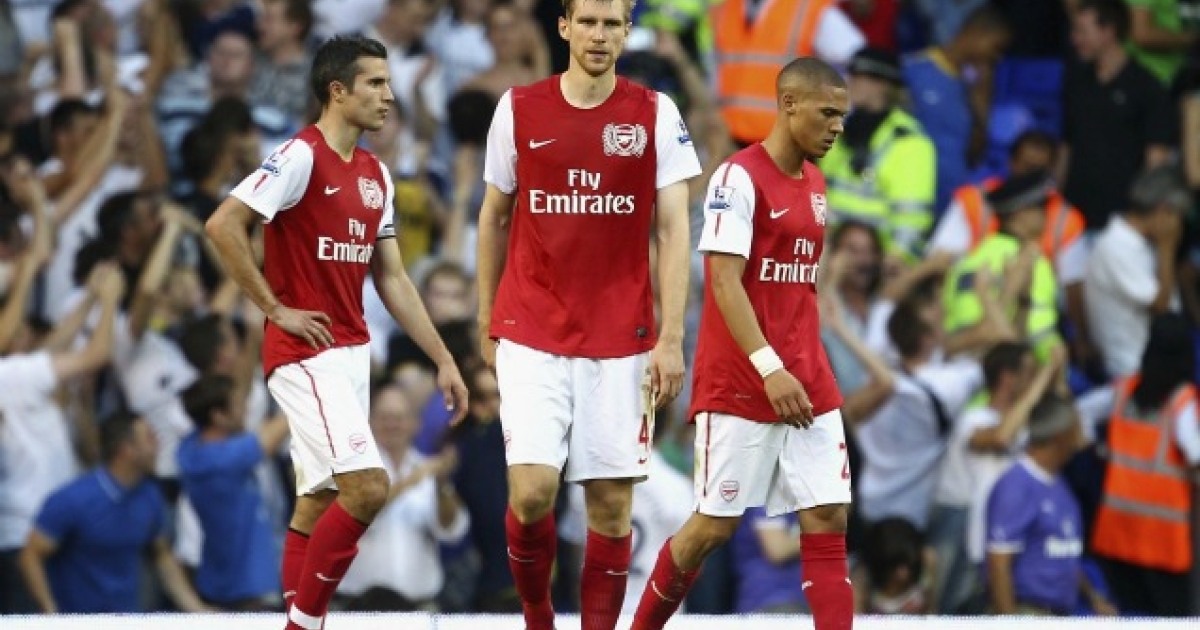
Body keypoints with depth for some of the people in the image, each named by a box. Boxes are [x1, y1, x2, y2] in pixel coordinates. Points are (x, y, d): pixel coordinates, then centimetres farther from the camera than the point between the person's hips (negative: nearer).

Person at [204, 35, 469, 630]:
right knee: (367, 486, -17)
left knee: (319, 503, 8)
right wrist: (276, 308, -16)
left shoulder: (374, 175, 13)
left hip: (351, 352, 8)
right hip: (306, 353, -8)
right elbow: (222, 225, -20)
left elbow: (391, 278, 18)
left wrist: (442, 359, 14)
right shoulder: (301, 157, -12)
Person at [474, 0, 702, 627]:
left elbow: (673, 230, -2)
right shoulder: (518, 109, 2)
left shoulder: (655, 114, 0)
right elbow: (494, 218, 13)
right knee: (532, 489, -11)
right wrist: (486, 321, 13)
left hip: (620, 336, 0)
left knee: (612, 499, 0)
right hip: (531, 334, 0)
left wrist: (671, 339, -9)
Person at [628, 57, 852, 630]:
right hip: (738, 385, -7)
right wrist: (769, 369, -26)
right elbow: (724, 282, -19)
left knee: (828, 520, -2)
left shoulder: (814, 183, 13)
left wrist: (807, 366, 16)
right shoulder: (739, 178, -12)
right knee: (715, 525, 0)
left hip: (807, 387, 7)